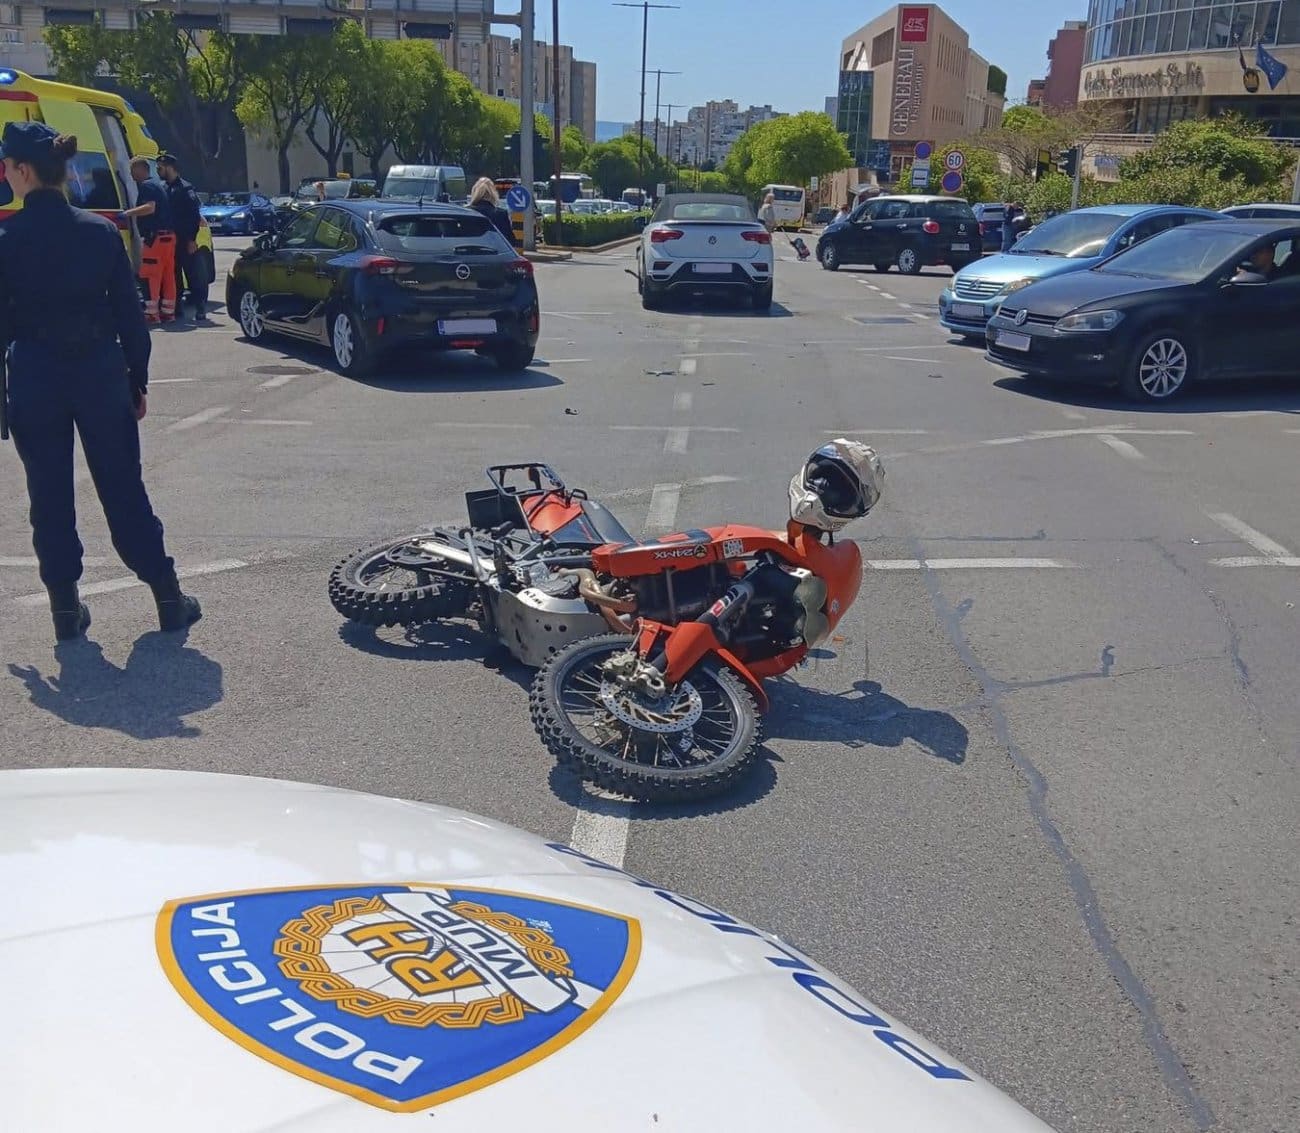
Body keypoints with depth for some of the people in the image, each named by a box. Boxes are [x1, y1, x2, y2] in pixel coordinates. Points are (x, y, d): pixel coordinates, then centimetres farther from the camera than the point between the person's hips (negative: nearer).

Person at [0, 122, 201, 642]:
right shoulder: (101, 231, -2)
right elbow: (129, 312, 1)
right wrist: (138, 380, 9)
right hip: (101, 371, 2)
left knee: (50, 497, 10)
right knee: (124, 488, 10)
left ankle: (66, 609, 15)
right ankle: (169, 599, 13)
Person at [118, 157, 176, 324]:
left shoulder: (145, 186, -8)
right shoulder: (158, 185, 22)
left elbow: (150, 207, -23)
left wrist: (128, 213, -21)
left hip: (154, 237, -9)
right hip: (169, 235, 9)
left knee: (150, 275, -8)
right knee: (168, 275, 10)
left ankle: (151, 312, -10)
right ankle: (168, 311, 13)